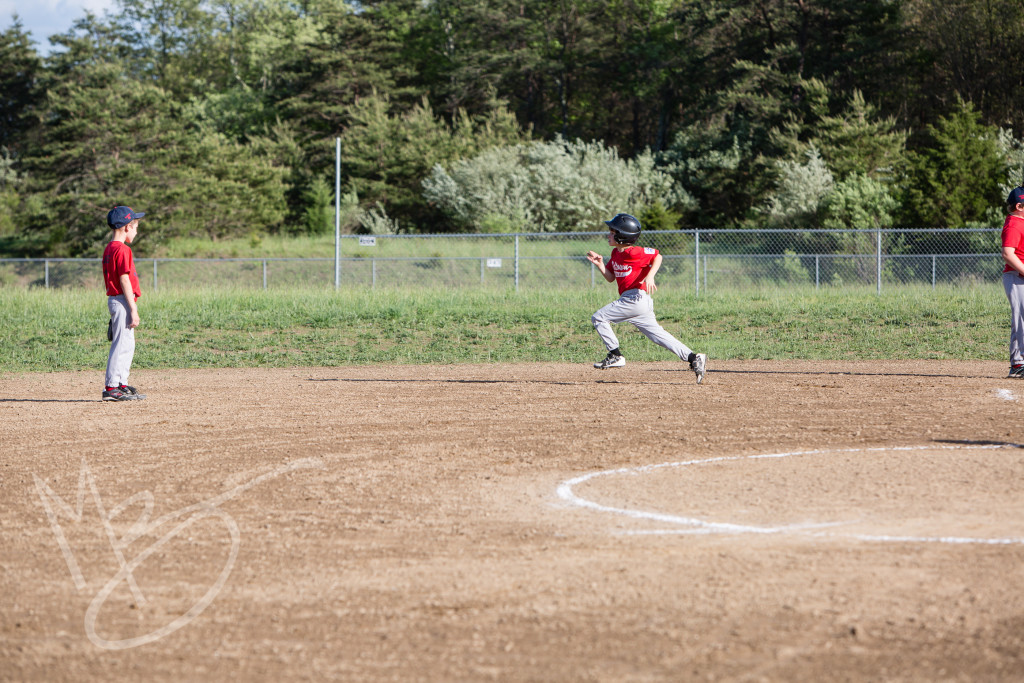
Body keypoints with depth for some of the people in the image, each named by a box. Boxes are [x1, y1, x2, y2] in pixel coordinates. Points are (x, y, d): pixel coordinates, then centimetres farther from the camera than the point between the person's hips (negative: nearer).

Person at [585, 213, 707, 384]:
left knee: (598, 318, -5)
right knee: (656, 334, 7)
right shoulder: (616, 253, 15)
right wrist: (600, 265, 4)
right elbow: (611, 277, 20)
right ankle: (694, 358, 1)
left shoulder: (633, 253, -13)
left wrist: (650, 276, -21)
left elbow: (657, 256, -9)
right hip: (640, 302, 10)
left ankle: (615, 355, -1)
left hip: (636, 298, -10)